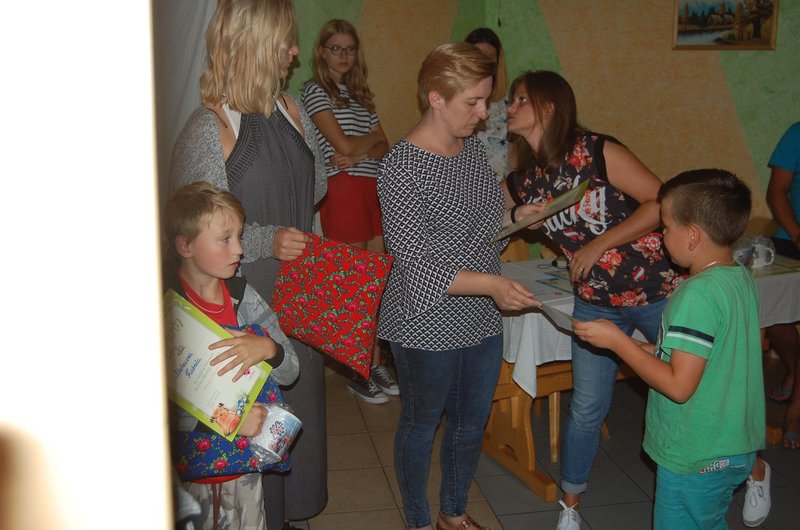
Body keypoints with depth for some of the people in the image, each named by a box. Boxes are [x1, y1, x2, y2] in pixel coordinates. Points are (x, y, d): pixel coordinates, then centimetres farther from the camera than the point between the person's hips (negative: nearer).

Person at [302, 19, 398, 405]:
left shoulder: (360, 95, 20)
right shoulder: (315, 92, -1)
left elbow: (384, 147, 11)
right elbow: (342, 144, -11)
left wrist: (359, 152, -8)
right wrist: (370, 140, 7)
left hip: (373, 189, 7)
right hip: (343, 190, -7)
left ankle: (376, 364, 18)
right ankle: (358, 373, 7)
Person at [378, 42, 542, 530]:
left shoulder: (474, 148, 2)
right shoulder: (401, 169, -22)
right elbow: (418, 265, -25)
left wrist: (517, 218, -2)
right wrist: (490, 283, -34)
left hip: (483, 320, 7)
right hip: (427, 326, -7)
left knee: (472, 421, 21)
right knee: (422, 425, 14)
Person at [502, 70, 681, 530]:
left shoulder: (596, 152, -17)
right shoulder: (522, 182, 0)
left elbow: (661, 203, -19)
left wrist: (599, 245, -19)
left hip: (658, 290, -4)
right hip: (596, 302, 4)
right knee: (587, 409, 8)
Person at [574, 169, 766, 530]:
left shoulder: (698, 294, -26)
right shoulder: (741, 279, 2)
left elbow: (679, 386, -26)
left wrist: (616, 341, -19)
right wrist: (645, 349, 8)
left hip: (695, 459, -9)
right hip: (735, 448, 9)